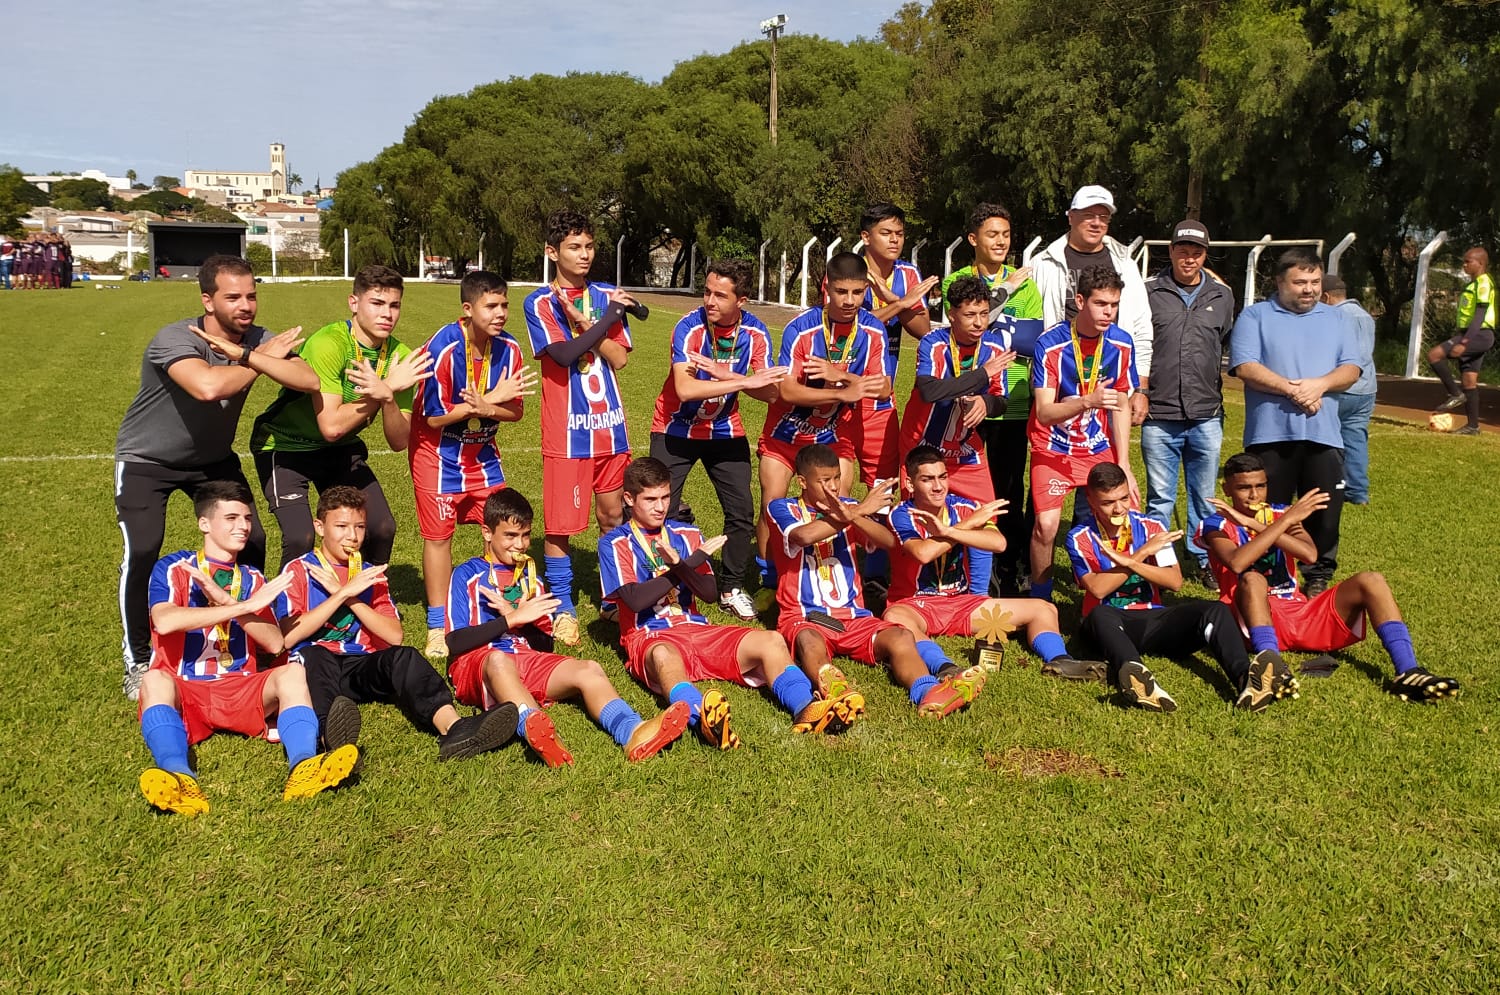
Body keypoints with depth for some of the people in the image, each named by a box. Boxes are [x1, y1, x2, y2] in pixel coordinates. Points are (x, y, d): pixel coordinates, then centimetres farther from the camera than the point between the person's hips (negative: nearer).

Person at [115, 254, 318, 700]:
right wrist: (262, 359, -33)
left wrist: (242, 353, -41)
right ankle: (138, 660, 1)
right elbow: (208, 386, -50)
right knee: (142, 550, -19)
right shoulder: (175, 338, -30)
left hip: (212, 458, 4)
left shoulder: (258, 339, -16)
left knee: (251, 540, -8)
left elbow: (309, 380, -33)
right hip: (147, 460, -4)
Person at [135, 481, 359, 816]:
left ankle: (303, 767, -52)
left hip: (241, 692, 3)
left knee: (292, 673, -25)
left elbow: (275, 643, 0)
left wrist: (225, 601, -13)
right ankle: (179, 776, -62)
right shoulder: (174, 568, 5)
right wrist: (242, 606, -20)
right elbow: (164, 622, -18)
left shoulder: (252, 579, 16)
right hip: (184, 691, -3)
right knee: (155, 680, -35)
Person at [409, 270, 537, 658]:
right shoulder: (442, 348, -24)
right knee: (439, 534, -1)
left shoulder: (508, 348, -10)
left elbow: (516, 410, -6)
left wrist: (486, 407, -28)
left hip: (483, 453, 5)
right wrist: (493, 398, -24)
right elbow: (434, 418, -22)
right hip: (439, 455, -5)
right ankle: (438, 628, 12)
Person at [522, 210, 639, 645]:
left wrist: (582, 322, -12)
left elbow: (619, 358, 0)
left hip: (610, 426, 4)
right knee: (560, 523, -1)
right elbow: (565, 355, -17)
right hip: (566, 429, -4)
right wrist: (610, 315, -15)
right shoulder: (539, 302, -3)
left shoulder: (607, 296, 9)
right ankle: (563, 609, 11)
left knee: (612, 516, 13)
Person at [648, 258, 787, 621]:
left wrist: (723, 373, -30)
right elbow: (684, 389, -35)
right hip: (676, 429, -3)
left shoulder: (755, 333, -12)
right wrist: (742, 382, -36)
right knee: (662, 512, -7)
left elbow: (770, 392, -18)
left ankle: (732, 588, 19)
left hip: (725, 429, 3)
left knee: (741, 512, 1)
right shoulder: (689, 327, -22)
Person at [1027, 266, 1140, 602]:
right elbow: (1044, 412, -23)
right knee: (1046, 524, -17)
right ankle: (1040, 598, 6)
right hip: (1054, 449, -4)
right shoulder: (1050, 344, -19)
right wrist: (1089, 401, -40)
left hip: (1100, 448, 4)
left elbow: (1121, 406, 2)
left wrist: (1124, 466, -1)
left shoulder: (1122, 343, -6)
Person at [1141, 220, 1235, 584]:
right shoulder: (1149, 292, 1)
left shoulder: (1222, 296, 10)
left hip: (1206, 416, 2)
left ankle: (1204, 560, 24)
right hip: (1159, 416, -2)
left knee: (1204, 496, 11)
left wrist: (1219, 393, 13)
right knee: (1160, 497, 5)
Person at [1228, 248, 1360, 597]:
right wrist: (1290, 389, -16)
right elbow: (1245, 366, -8)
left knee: (1325, 512, 4)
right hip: (1270, 433, -3)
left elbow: (1351, 369, 9)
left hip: (1324, 433, 3)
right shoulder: (1255, 316, 6)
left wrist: (1319, 384, -11)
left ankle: (1318, 577, 18)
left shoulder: (1335, 319, 18)